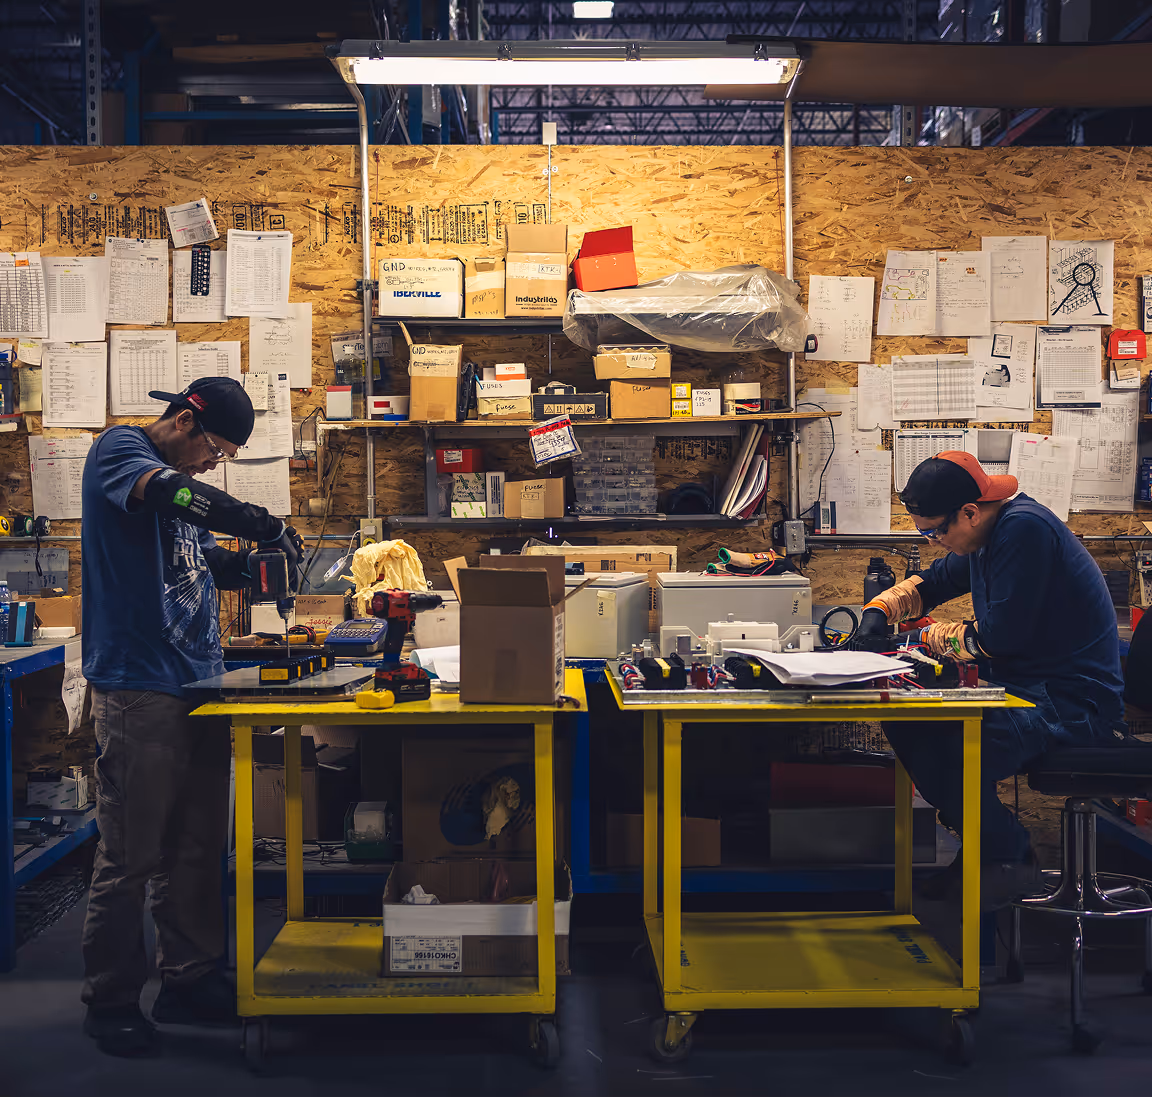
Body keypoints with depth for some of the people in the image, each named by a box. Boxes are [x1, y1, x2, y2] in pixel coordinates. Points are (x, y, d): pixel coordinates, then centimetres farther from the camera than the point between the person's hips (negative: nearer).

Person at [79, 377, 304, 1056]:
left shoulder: (187, 486, 21)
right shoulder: (119, 452, -3)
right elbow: (167, 493, -25)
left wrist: (255, 564, 5)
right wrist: (266, 526, -29)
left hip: (199, 685, 8)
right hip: (138, 688, -8)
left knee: (198, 848, 10)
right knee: (132, 854, -2)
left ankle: (190, 981, 22)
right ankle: (112, 1000, 11)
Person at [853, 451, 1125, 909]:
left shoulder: (1024, 528, -20)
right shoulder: (986, 535, 10)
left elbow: (999, 638, -23)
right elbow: (928, 584, 26)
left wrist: (930, 637, -5)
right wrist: (879, 610, 7)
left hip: (1074, 700, -10)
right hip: (1026, 687, 10)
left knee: (946, 746, -29)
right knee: (903, 719, 3)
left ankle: (1011, 859, -3)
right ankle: (986, 841, 11)